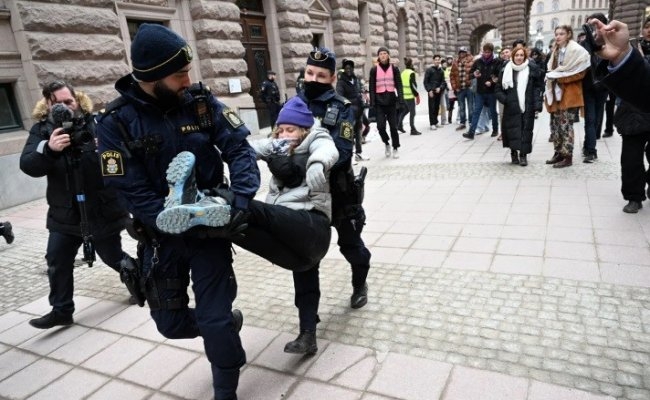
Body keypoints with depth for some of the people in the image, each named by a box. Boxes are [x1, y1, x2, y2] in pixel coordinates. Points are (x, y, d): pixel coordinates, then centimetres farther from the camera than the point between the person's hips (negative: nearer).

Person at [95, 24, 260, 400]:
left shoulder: (201, 101, -7)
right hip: (162, 235, 1)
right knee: (171, 322, 12)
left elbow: (240, 148, -10)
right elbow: (132, 192, -14)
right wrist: (188, 224, -23)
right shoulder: (117, 122, -13)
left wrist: (241, 199, -27)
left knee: (214, 321, -1)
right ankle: (227, 320, 44)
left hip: (210, 225, 0)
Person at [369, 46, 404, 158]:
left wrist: (400, 101, -8)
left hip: (391, 101, 1)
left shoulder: (394, 69, 5)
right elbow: (371, 88, 1)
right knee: (381, 126, -9)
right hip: (379, 102, 0)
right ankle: (386, 143, 18)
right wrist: (372, 103, -7)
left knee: (393, 126, 2)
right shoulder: (374, 70, 3)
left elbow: (399, 85, 3)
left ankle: (395, 148, 17)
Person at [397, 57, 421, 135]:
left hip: (403, 95, 8)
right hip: (410, 96, -8)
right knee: (412, 112, -1)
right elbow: (413, 85, -17)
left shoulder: (403, 73, 11)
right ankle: (413, 130, 1)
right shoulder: (411, 73, -11)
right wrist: (417, 95, -11)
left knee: (405, 110, 22)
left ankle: (399, 125, 25)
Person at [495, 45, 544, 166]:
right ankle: (514, 152, 14)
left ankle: (523, 154, 7)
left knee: (526, 130, -1)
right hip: (512, 108, 0)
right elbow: (498, 89, 8)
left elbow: (538, 86, 4)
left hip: (528, 107, 0)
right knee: (513, 130, -3)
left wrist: (537, 102, -7)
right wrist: (504, 99, -9)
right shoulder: (506, 70, 4)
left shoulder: (532, 69, 2)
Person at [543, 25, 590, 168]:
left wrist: (557, 76, -11)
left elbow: (578, 73, -14)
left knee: (565, 125, -8)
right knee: (555, 124, 9)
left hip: (568, 92, -8)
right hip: (556, 91, 8)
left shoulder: (576, 50, -9)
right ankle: (558, 153, 18)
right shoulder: (556, 50, 16)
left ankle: (567, 156, -2)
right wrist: (552, 75, 2)